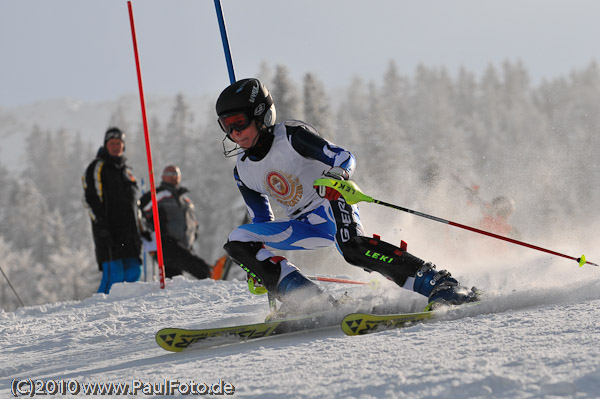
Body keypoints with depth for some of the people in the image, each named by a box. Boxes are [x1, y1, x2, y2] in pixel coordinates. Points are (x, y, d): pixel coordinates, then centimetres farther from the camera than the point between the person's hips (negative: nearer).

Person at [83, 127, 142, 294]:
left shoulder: (126, 170, 23)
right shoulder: (97, 168, 0)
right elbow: (92, 200, -9)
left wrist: (139, 229, 21)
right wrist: (102, 227, -18)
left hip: (129, 233, 7)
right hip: (109, 232, -7)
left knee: (134, 271, 0)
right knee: (114, 274, -16)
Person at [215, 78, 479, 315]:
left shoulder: (290, 136, -11)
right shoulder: (243, 172, 7)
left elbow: (344, 158, -16)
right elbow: (262, 219, 21)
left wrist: (336, 177, -39)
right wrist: (257, 267, 16)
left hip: (332, 208, -7)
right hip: (305, 226, 7)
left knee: (352, 248, -37)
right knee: (238, 241, -10)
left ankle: (437, 284, -36)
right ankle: (307, 299, -18)